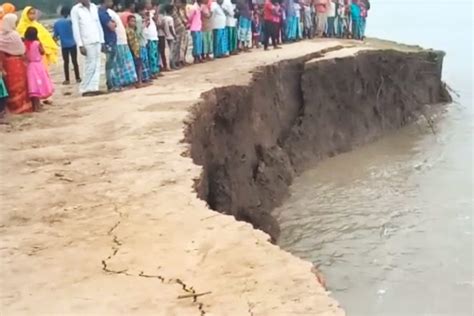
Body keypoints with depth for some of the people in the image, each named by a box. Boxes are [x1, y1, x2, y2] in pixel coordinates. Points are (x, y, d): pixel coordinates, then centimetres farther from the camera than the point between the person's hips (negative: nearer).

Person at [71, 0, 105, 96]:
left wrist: (102, 41, 12)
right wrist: (80, 45, -13)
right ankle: (85, 89, 3)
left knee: (97, 66, 4)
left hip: (97, 41, 6)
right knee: (91, 66, -6)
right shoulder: (75, 10, -4)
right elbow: (75, 29, -8)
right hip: (87, 42, -6)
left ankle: (94, 88, 8)